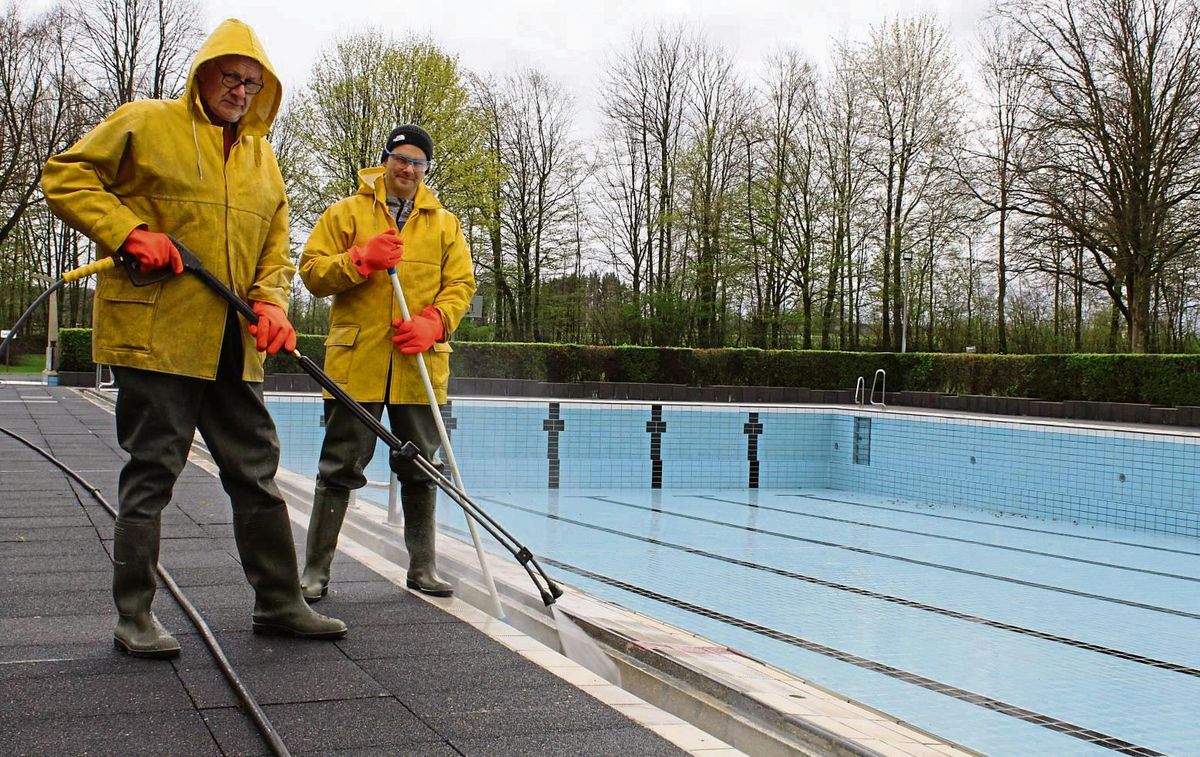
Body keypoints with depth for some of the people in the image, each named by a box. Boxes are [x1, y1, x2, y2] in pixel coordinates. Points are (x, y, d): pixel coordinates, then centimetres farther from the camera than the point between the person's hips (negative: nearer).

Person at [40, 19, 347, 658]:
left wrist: (270, 304, -1)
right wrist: (129, 232, -14)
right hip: (154, 334, -6)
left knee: (257, 472, 9)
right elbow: (65, 178, -2)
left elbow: (274, 248, 18)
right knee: (151, 472, -1)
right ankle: (134, 615, 10)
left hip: (233, 348, 6)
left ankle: (278, 603, 19)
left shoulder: (263, 157, 18)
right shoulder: (145, 123, 0)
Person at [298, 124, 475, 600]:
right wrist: (362, 259, -15)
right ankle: (316, 570, 9)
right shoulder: (346, 213, 7)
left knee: (422, 468, 8)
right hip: (355, 362, -2)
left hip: (420, 365, 2)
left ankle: (422, 567, 20)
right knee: (340, 467, 0)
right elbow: (312, 270, 2)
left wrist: (431, 323, -10)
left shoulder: (444, 223, 14)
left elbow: (460, 284, 8)